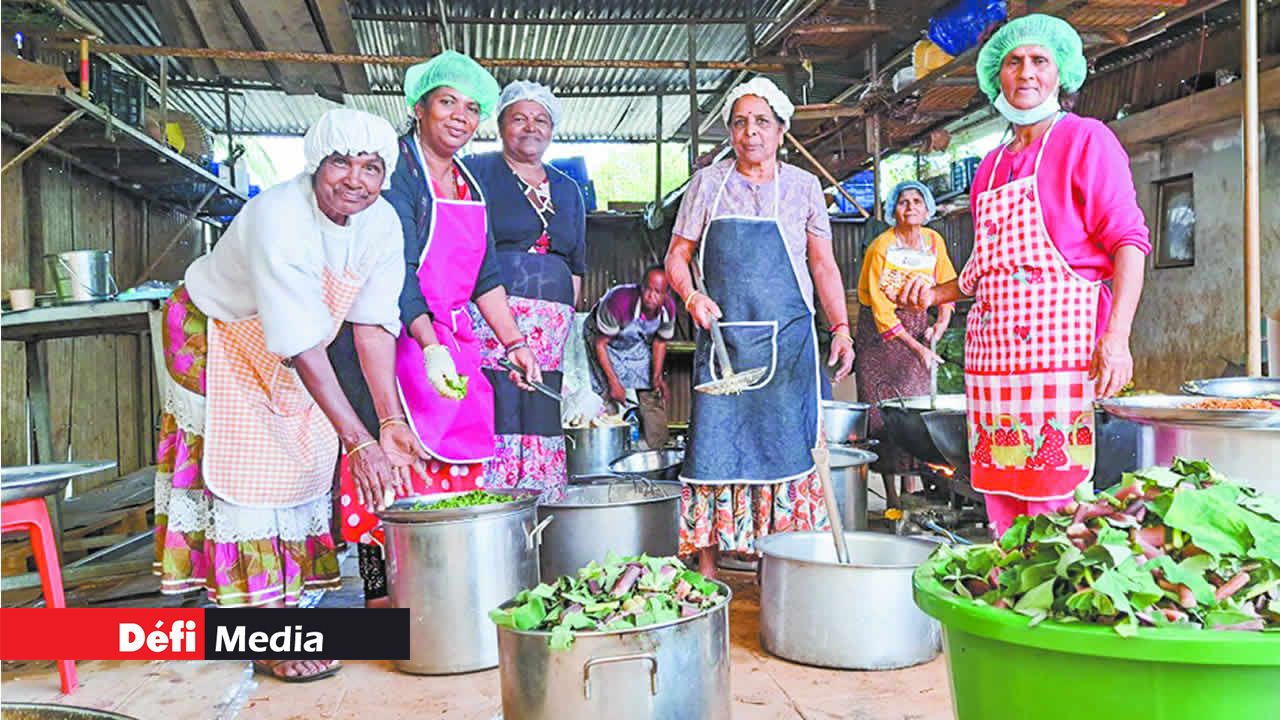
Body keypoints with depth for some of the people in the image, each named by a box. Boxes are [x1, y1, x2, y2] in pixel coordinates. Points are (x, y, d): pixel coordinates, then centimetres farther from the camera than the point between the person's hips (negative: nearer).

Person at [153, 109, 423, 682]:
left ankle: (287, 604, 20)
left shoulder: (382, 224, -16)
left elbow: (373, 324, -17)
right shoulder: (279, 219, -36)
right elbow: (302, 348, -39)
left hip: (288, 353, 7)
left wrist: (391, 423, -26)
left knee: (303, 467, 6)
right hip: (217, 338, -6)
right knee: (242, 468, -7)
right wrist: (358, 443, -41)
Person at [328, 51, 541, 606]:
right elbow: (399, 272, -18)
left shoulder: (468, 182, 15)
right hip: (397, 335, -7)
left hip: (454, 340, 8)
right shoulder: (396, 169, -9)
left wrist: (513, 342, 11)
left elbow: (484, 274, 17)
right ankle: (381, 595, -2)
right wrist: (430, 346, -28)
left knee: (456, 467, 4)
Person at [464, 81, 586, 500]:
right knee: (495, 422, -13)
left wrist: (566, 322, 16)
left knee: (542, 426, 2)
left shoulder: (567, 190, 22)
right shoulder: (478, 172, 7)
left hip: (550, 327, 5)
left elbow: (576, 268, 24)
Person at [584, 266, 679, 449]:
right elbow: (600, 343, -28)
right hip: (601, 337, -5)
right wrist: (613, 382, -27)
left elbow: (660, 342, -4)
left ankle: (657, 450, 9)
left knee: (653, 393, -2)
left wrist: (657, 376, -16)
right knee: (610, 395, -17)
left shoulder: (668, 307, -23)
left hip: (637, 344, 5)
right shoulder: (619, 302, -40)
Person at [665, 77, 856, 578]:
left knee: (786, 445, -1)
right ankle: (706, 566, 6)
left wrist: (841, 328, -1)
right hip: (722, 335, 1)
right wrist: (692, 296, -9)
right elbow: (677, 256, 10)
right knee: (714, 442, -2)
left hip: (787, 339, 0)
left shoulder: (803, 187, 8)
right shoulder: (707, 184, 9)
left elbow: (823, 265, 9)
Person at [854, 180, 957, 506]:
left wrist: (943, 320, -1)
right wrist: (916, 347, -17)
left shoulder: (934, 242, 0)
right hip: (880, 331, -4)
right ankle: (891, 496, -2)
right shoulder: (881, 247, -15)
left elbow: (947, 283, 16)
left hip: (917, 325, 4)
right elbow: (881, 308, -17)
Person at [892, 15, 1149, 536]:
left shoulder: (1085, 140, 2)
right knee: (1000, 505, 7)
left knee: (1053, 509, -8)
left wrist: (1116, 337, -18)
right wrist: (936, 293, 10)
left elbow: (1129, 241, -7)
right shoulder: (991, 166, 21)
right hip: (990, 348, 6)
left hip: (1059, 342, -6)